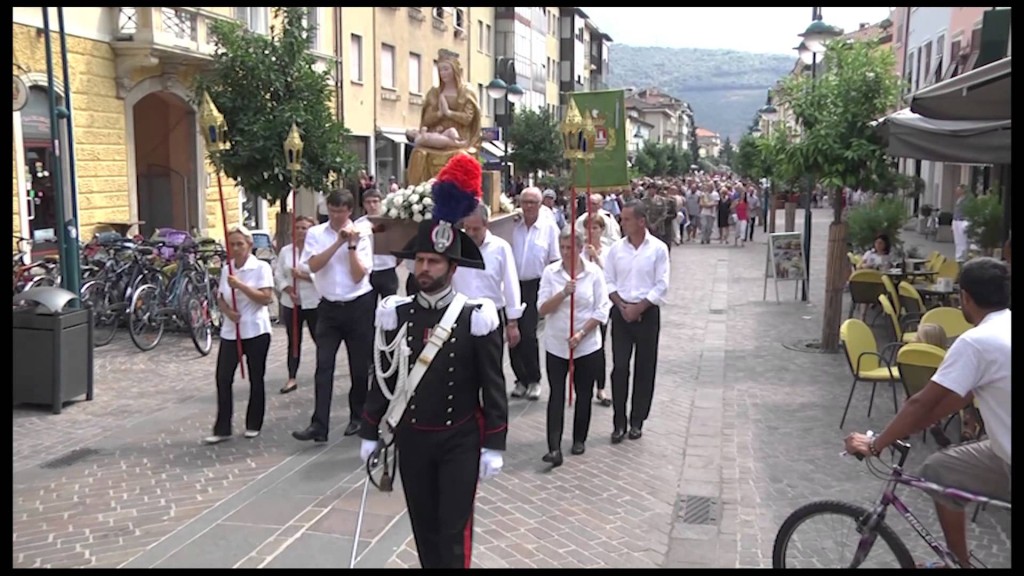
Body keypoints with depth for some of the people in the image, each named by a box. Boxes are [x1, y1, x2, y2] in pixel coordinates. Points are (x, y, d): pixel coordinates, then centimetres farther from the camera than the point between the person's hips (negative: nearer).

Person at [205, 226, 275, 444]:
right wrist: (227, 310, -8)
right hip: (230, 332, 4)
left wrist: (240, 285, -22)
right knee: (223, 378, -2)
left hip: (256, 332, -4)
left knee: (255, 379, 6)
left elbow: (266, 298, -15)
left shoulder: (261, 267, -6)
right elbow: (220, 299, 14)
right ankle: (222, 429, 5)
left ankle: (253, 425, 20)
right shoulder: (226, 269, 9)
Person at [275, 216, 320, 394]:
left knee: (319, 339, 5)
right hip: (291, 303, 4)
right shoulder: (285, 251, 6)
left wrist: (303, 276, -20)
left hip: (314, 302, -4)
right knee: (293, 341, 8)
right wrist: (289, 290, -11)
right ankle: (292, 378, 13)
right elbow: (279, 275, 5)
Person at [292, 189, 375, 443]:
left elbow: (358, 276, -10)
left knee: (359, 366, 8)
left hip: (359, 306, -1)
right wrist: (338, 242, -18)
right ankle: (319, 425, -4)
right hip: (329, 307, 1)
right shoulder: (315, 233, 3)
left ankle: (357, 417, 25)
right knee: (323, 367, -4)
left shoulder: (361, 236, -2)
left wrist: (351, 245, -16)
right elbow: (313, 266, -14)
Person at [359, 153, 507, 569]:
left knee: (454, 530, 1)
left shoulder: (477, 318, -12)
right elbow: (382, 378, 5)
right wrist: (371, 434, 6)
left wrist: (494, 446, -10)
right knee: (424, 527, 15)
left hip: (459, 440, -3)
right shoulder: (395, 315, -3)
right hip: (411, 439, 4)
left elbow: (493, 386, -9)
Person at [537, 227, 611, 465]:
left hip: (587, 345, 0)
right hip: (556, 345, 0)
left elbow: (602, 310, -6)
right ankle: (554, 448, -7)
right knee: (556, 395, -4)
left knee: (584, 394, 11)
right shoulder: (550, 272, -2)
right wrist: (563, 293, -23)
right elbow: (543, 308, -8)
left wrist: (581, 334, -15)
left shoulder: (594, 272, -5)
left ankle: (579, 439, 29)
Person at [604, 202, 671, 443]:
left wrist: (638, 308, -13)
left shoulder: (658, 248, -5)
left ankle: (637, 421, 19)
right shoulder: (616, 248, 3)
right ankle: (619, 422, 8)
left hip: (647, 312, -1)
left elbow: (661, 286, -7)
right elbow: (608, 281, 5)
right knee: (619, 367, -1)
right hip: (621, 312, 2)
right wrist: (622, 306, -8)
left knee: (645, 368, 5)